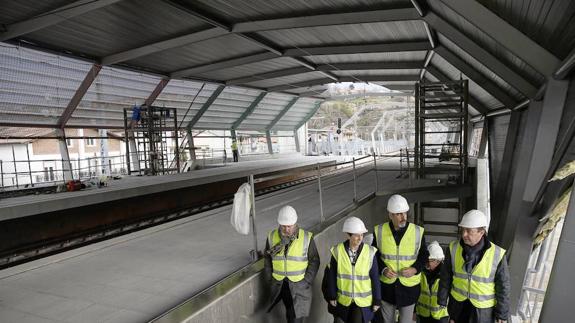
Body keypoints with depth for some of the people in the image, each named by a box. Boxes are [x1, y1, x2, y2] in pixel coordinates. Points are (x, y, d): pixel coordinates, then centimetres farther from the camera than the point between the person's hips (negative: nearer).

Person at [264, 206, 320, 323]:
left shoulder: (306, 238, -12)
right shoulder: (272, 237, -5)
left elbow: (314, 261, -5)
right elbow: (268, 260, 6)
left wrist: (307, 281, -10)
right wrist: (270, 279, 3)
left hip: (299, 285, -2)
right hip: (279, 285, 3)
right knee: (289, 312, 17)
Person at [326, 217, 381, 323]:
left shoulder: (370, 252, -14)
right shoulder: (338, 251, -14)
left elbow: (375, 278, -6)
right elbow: (332, 275, -4)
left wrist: (377, 300, -2)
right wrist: (332, 296, 0)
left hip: (363, 300, -1)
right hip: (343, 299, 1)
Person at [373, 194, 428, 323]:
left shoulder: (417, 231, -9)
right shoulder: (380, 231, -8)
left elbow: (424, 255, 1)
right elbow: (375, 255, 2)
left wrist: (415, 269, -16)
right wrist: (383, 269, -15)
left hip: (409, 285, -1)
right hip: (387, 284, 1)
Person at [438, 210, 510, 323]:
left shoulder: (497, 254, -21)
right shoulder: (454, 248, -14)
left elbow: (503, 286, -10)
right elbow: (446, 276, -3)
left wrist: (502, 313, -4)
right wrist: (442, 300, 3)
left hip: (482, 305, -2)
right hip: (458, 301, 2)